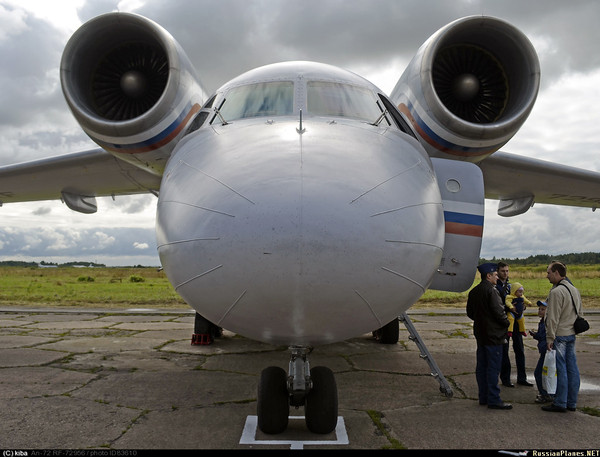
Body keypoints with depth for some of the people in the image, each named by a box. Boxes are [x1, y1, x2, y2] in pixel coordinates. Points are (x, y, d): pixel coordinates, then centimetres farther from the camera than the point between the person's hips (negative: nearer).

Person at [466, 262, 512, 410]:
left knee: (481, 366, 12)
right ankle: (494, 400, 2)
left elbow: (470, 313, 15)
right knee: (493, 367, -3)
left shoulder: (473, 291, 9)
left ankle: (483, 397, 21)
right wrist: (507, 323, -2)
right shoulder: (491, 291, -17)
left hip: (480, 334, 8)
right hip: (493, 335, -8)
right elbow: (499, 312, -19)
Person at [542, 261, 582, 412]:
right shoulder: (574, 289, 11)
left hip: (559, 335, -9)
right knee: (572, 368, 11)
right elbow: (580, 313, 18)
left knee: (560, 369, -3)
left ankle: (560, 403, 3)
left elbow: (553, 319, -18)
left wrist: (550, 338, -14)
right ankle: (572, 402, 19)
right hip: (571, 334, 9)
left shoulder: (556, 292, -17)